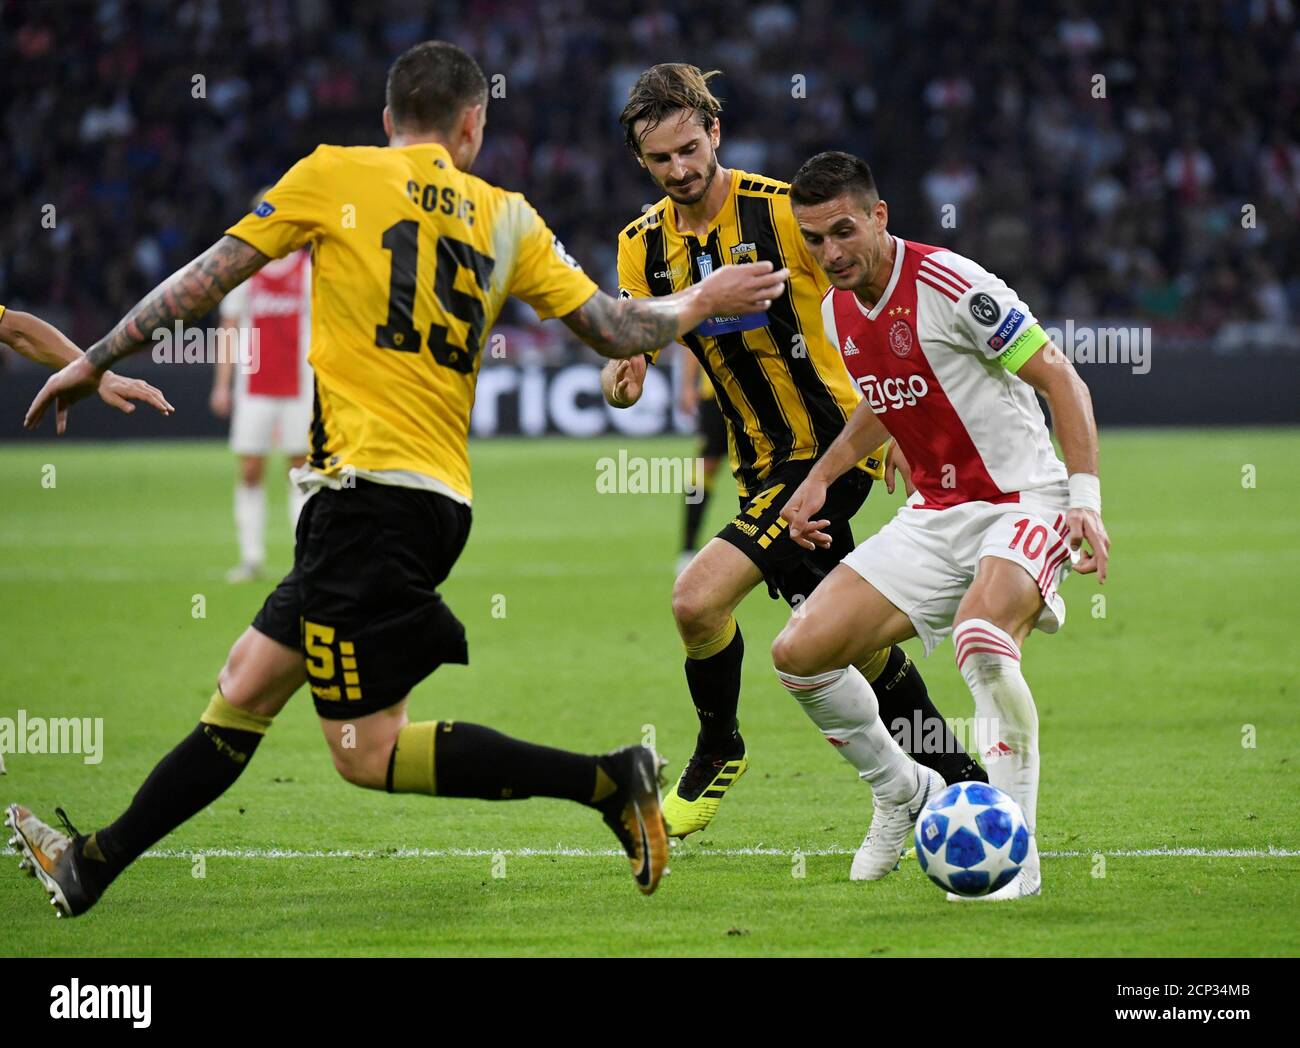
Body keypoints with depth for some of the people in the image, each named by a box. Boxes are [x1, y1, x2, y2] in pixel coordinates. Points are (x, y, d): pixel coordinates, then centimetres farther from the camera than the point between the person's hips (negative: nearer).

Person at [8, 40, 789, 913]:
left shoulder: (336, 174, 1)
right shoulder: (506, 217, 11)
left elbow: (206, 280, 6)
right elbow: (616, 329, 9)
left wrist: (96, 360, 17)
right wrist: (704, 301, 29)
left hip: (370, 489, -7)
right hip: (441, 499, 7)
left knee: (368, 752, -6)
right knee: (246, 685, 13)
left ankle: (608, 781, -10)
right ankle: (93, 866, 18)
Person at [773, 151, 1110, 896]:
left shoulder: (950, 285, -18)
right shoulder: (838, 312, 6)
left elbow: (1063, 381, -16)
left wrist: (1086, 500, -23)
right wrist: (821, 479, 17)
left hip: (1022, 500, -8)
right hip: (934, 518, 8)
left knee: (980, 638, -36)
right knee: (800, 652, -4)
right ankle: (903, 792, 19)